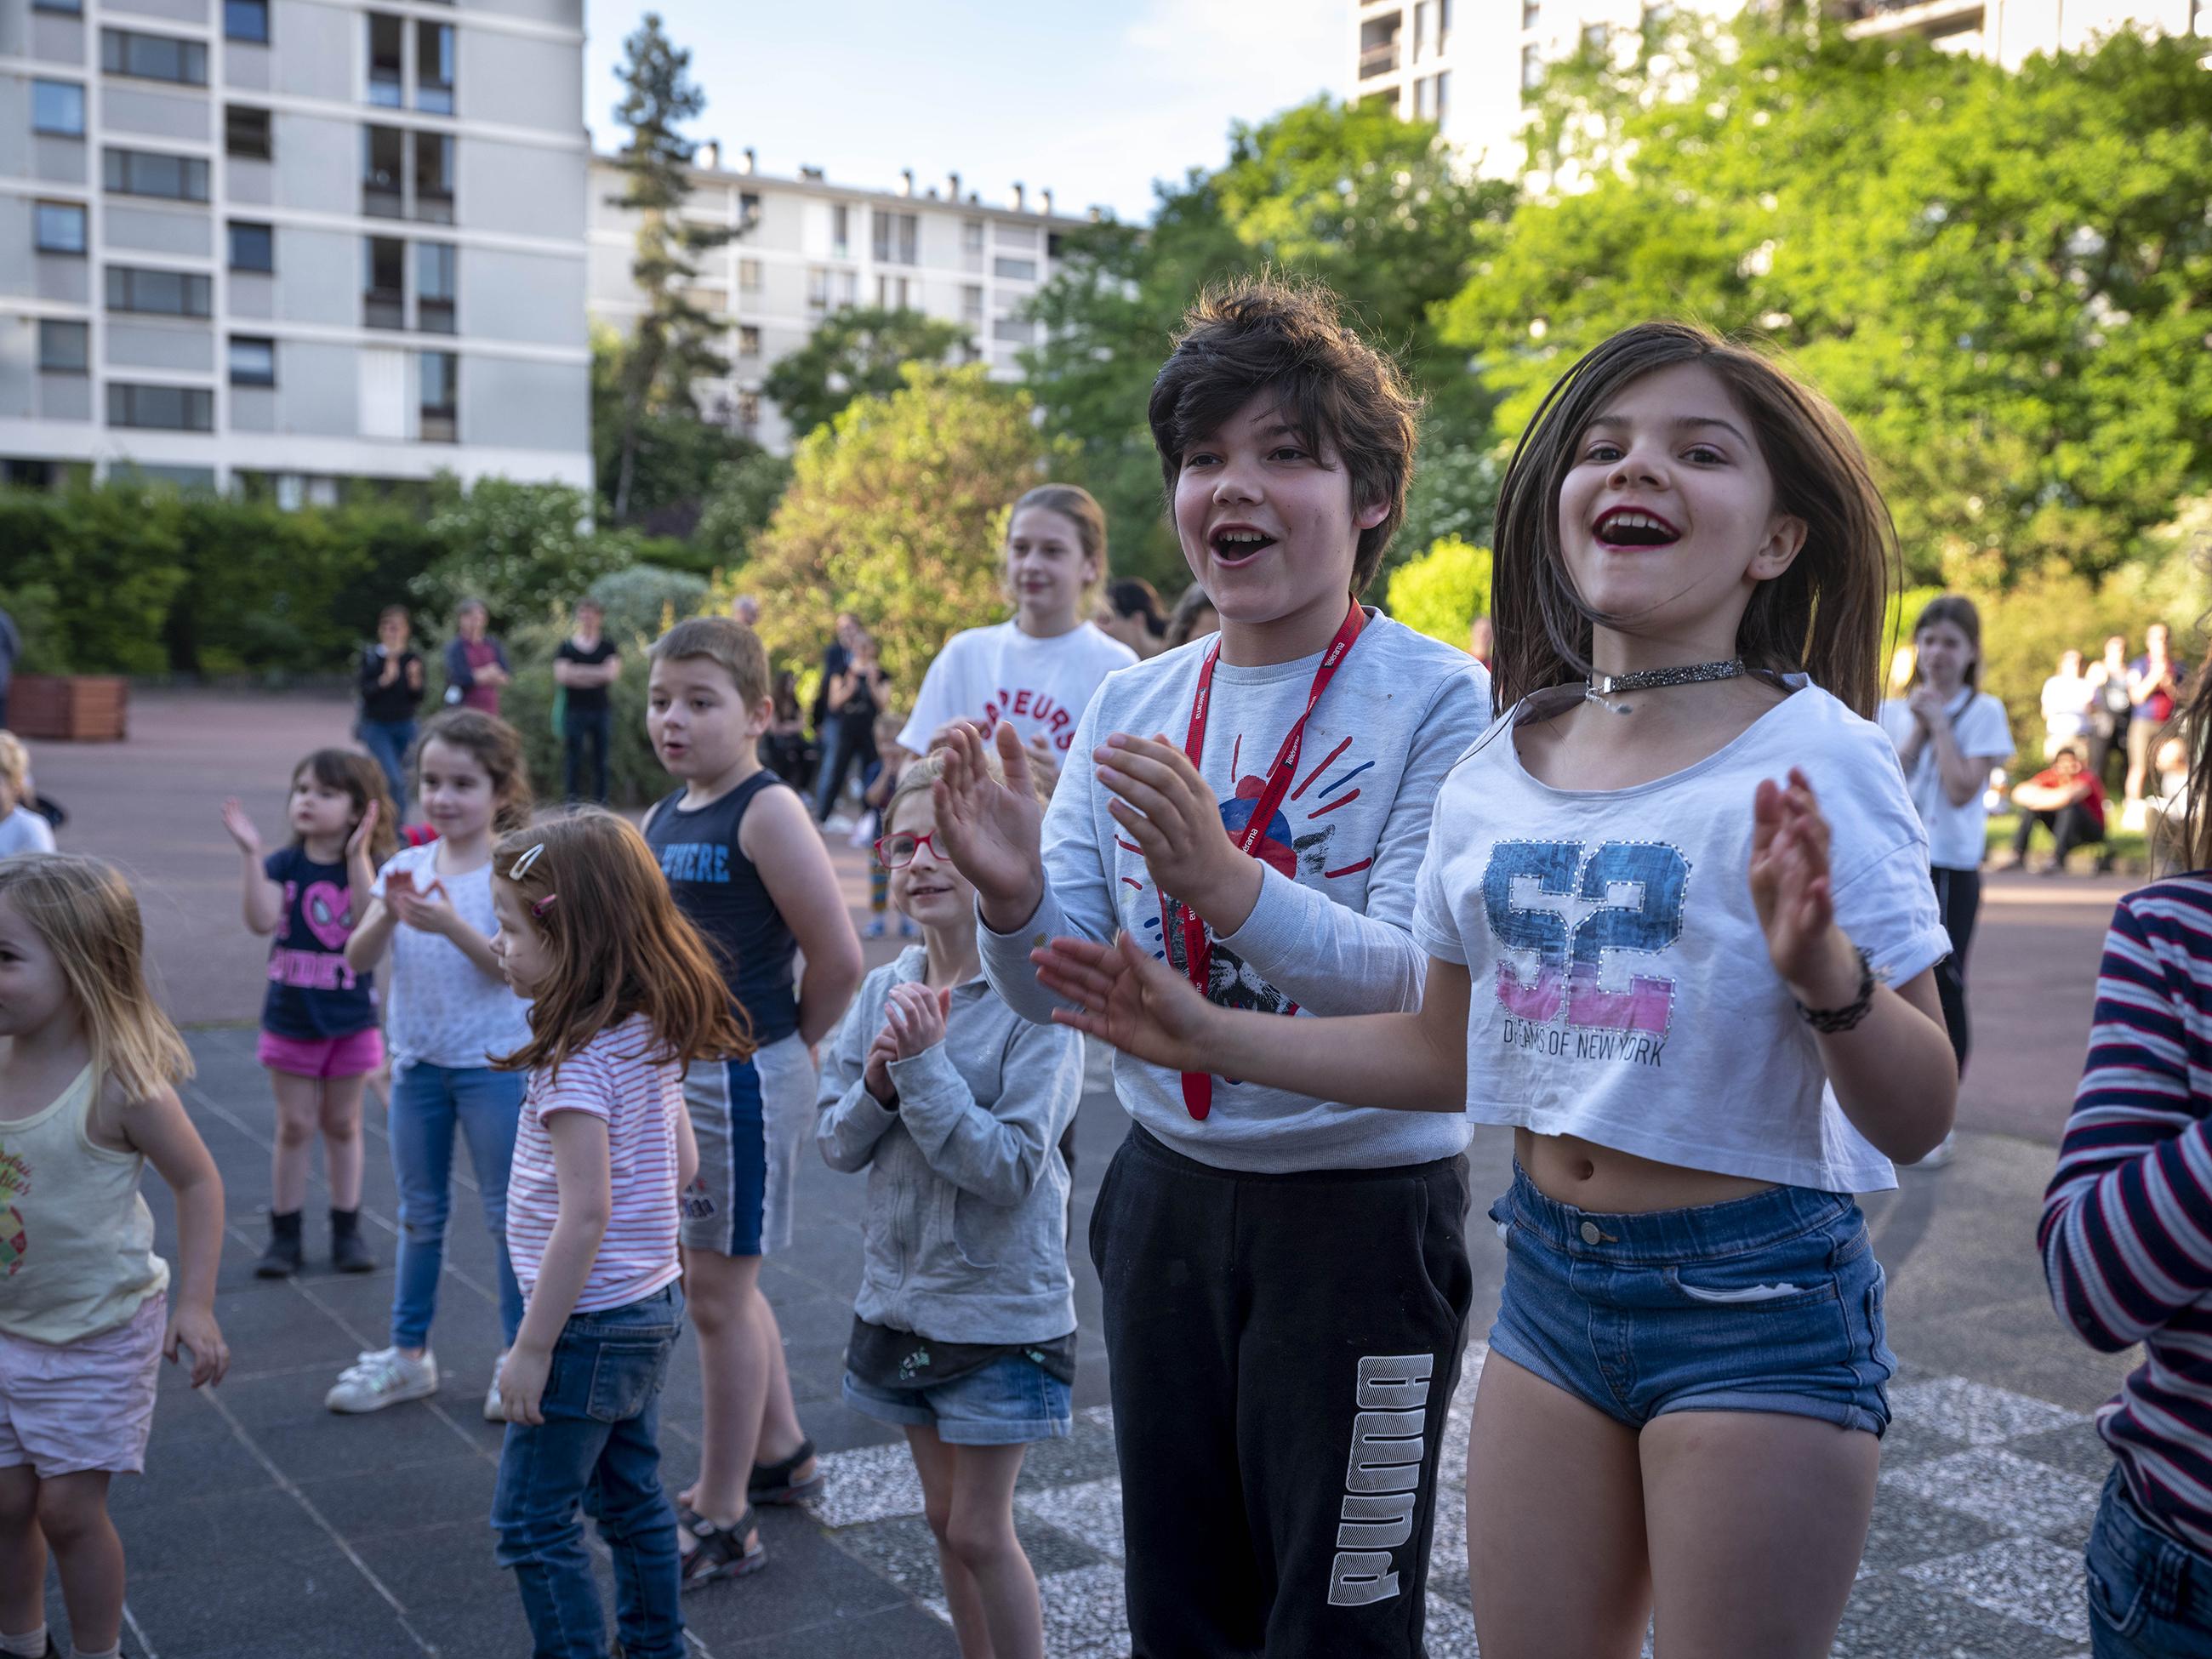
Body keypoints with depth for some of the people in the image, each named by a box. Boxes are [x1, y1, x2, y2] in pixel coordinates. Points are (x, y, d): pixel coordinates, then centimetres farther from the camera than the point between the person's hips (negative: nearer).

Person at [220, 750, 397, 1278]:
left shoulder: (369, 865, -8)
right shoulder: (284, 864, -6)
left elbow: (369, 926, -24)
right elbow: (262, 921, -22)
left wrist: (357, 857, -29)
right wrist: (251, 854, -27)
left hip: (352, 1019, 0)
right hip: (291, 1018, 0)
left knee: (343, 1124, 13)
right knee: (295, 1125, 8)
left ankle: (347, 1230, 24)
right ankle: (284, 1234, 19)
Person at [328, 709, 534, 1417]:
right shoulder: (406, 867, 2)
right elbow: (358, 958, -6)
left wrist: (453, 925, -32)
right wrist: (389, 912, -24)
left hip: (496, 1060, -5)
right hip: (418, 1059, 5)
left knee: (508, 1213, 4)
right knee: (419, 1212, 16)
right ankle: (408, 1352, 28)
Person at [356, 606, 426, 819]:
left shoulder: (413, 658, 1)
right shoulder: (370, 656, -3)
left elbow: (418, 700, 0)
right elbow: (364, 691, -12)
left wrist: (415, 682, -20)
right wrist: (385, 680, -28)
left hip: (404, 726, 3)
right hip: (376, 726, -3)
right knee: (394, 779, -16)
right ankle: (398, 825, -9)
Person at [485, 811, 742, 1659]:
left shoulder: (577, 1058, -23)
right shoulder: (654, 1033, 3)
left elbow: (585, 1213, -25)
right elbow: (683, 1163, 12)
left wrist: (532, 1346, -19)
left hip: (589, 1320, -9)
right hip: (652, 1303, 9)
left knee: (531, 1522, 4)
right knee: (632, 1499, 21)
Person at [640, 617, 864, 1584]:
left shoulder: (766, 812, -17)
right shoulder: (662, 818, 8)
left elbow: (838, 959, -19)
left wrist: (788, 1049, -6)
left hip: (742, 1080, -9)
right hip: (674, 1074, 9)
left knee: (717, 1294, 1)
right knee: (714, 1281, 20)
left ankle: (721, 1520, 16)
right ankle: (780, 1453, 40)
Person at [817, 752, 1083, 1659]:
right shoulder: (884, 989, 0)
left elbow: (1010, 1166, -21)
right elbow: (837, 1144, 2)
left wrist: (926, 1065, -25)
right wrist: (878, 1083, -17)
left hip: (1003, 1307, -6)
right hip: (902, 1295, 6)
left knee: (981, 1531, 2)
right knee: (945, 1516, 17)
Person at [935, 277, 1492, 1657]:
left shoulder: (1442, 703, -13)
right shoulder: (1132, 706, 2)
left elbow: (1419, 989, -23)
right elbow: (1059, 995, -1)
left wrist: (1227, 883, -39)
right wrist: (1015, 899, -23)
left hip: (1365, 1213, -5)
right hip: (1166, 1194, 5)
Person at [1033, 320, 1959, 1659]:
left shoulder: (1811, 759, -13)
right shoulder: (1498, 771, 1)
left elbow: (1919, 1122, -13)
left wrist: (1825, 977, -33)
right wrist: (1210, 1036, 8)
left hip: (1756, 1296, -4)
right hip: (1550, 1280, 5)